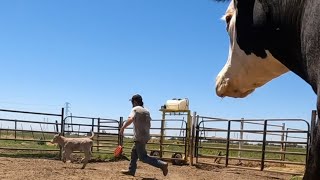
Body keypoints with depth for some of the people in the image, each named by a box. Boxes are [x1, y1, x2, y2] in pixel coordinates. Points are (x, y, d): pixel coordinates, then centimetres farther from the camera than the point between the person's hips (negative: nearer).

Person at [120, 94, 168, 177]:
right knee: (134, 152, 21)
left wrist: (123, 128, -19)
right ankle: (131, 170, 28)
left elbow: (130, 119, -27)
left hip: (139, 137, -9)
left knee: (143, 157, -7)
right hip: (146, 136, 9)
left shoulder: (135, 109, -8)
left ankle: (162, 164, -15)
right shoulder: (146, 111, 15)